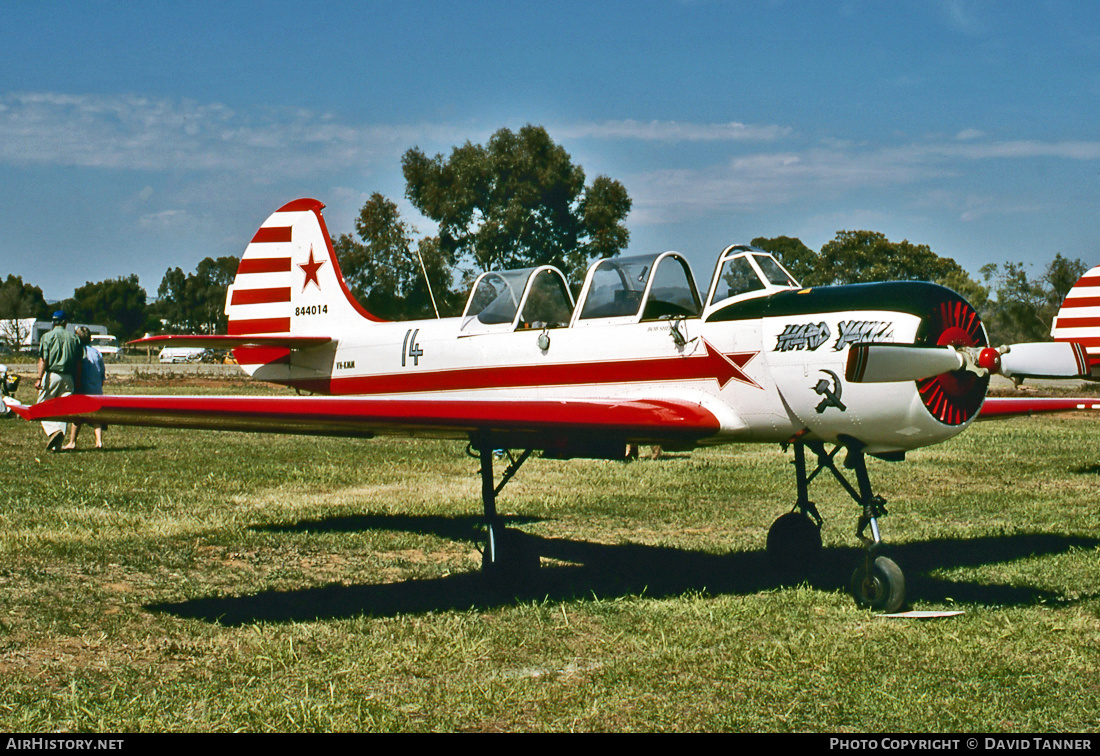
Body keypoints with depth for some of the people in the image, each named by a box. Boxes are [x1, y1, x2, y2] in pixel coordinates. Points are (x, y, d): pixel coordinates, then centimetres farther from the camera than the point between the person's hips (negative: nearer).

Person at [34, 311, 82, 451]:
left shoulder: (48, 337, -2)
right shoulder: (74, 338, 8)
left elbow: (43, 360, -9)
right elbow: (78, 363, 7)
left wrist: (39, 379, -10)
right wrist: (77, 381, 13)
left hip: (51, 375, -3)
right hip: (68, 377, 3)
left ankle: (53, 430, -21)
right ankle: (56, 445, 3)